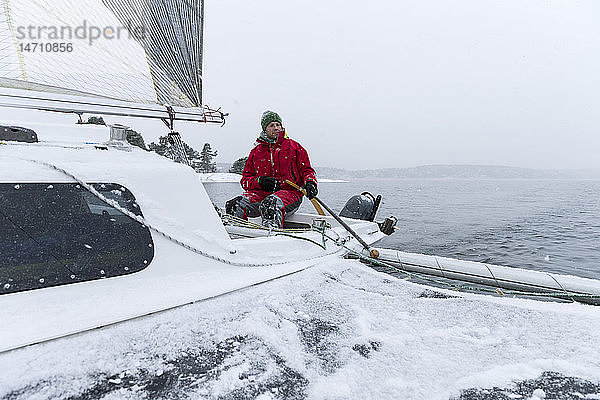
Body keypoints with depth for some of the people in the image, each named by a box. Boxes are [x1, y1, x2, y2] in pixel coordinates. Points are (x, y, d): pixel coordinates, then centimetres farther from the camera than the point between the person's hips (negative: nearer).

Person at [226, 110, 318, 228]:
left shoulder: (294, 147, 15)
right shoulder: (256, 152, 20)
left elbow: (306, 170, 12)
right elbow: (245, 180, 17)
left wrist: (310, 183, -12)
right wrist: (260, 181, -6)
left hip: (289, 192, -3)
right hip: (262, 193, 3)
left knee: (270, 203, -40)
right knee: (234, 205, -24)